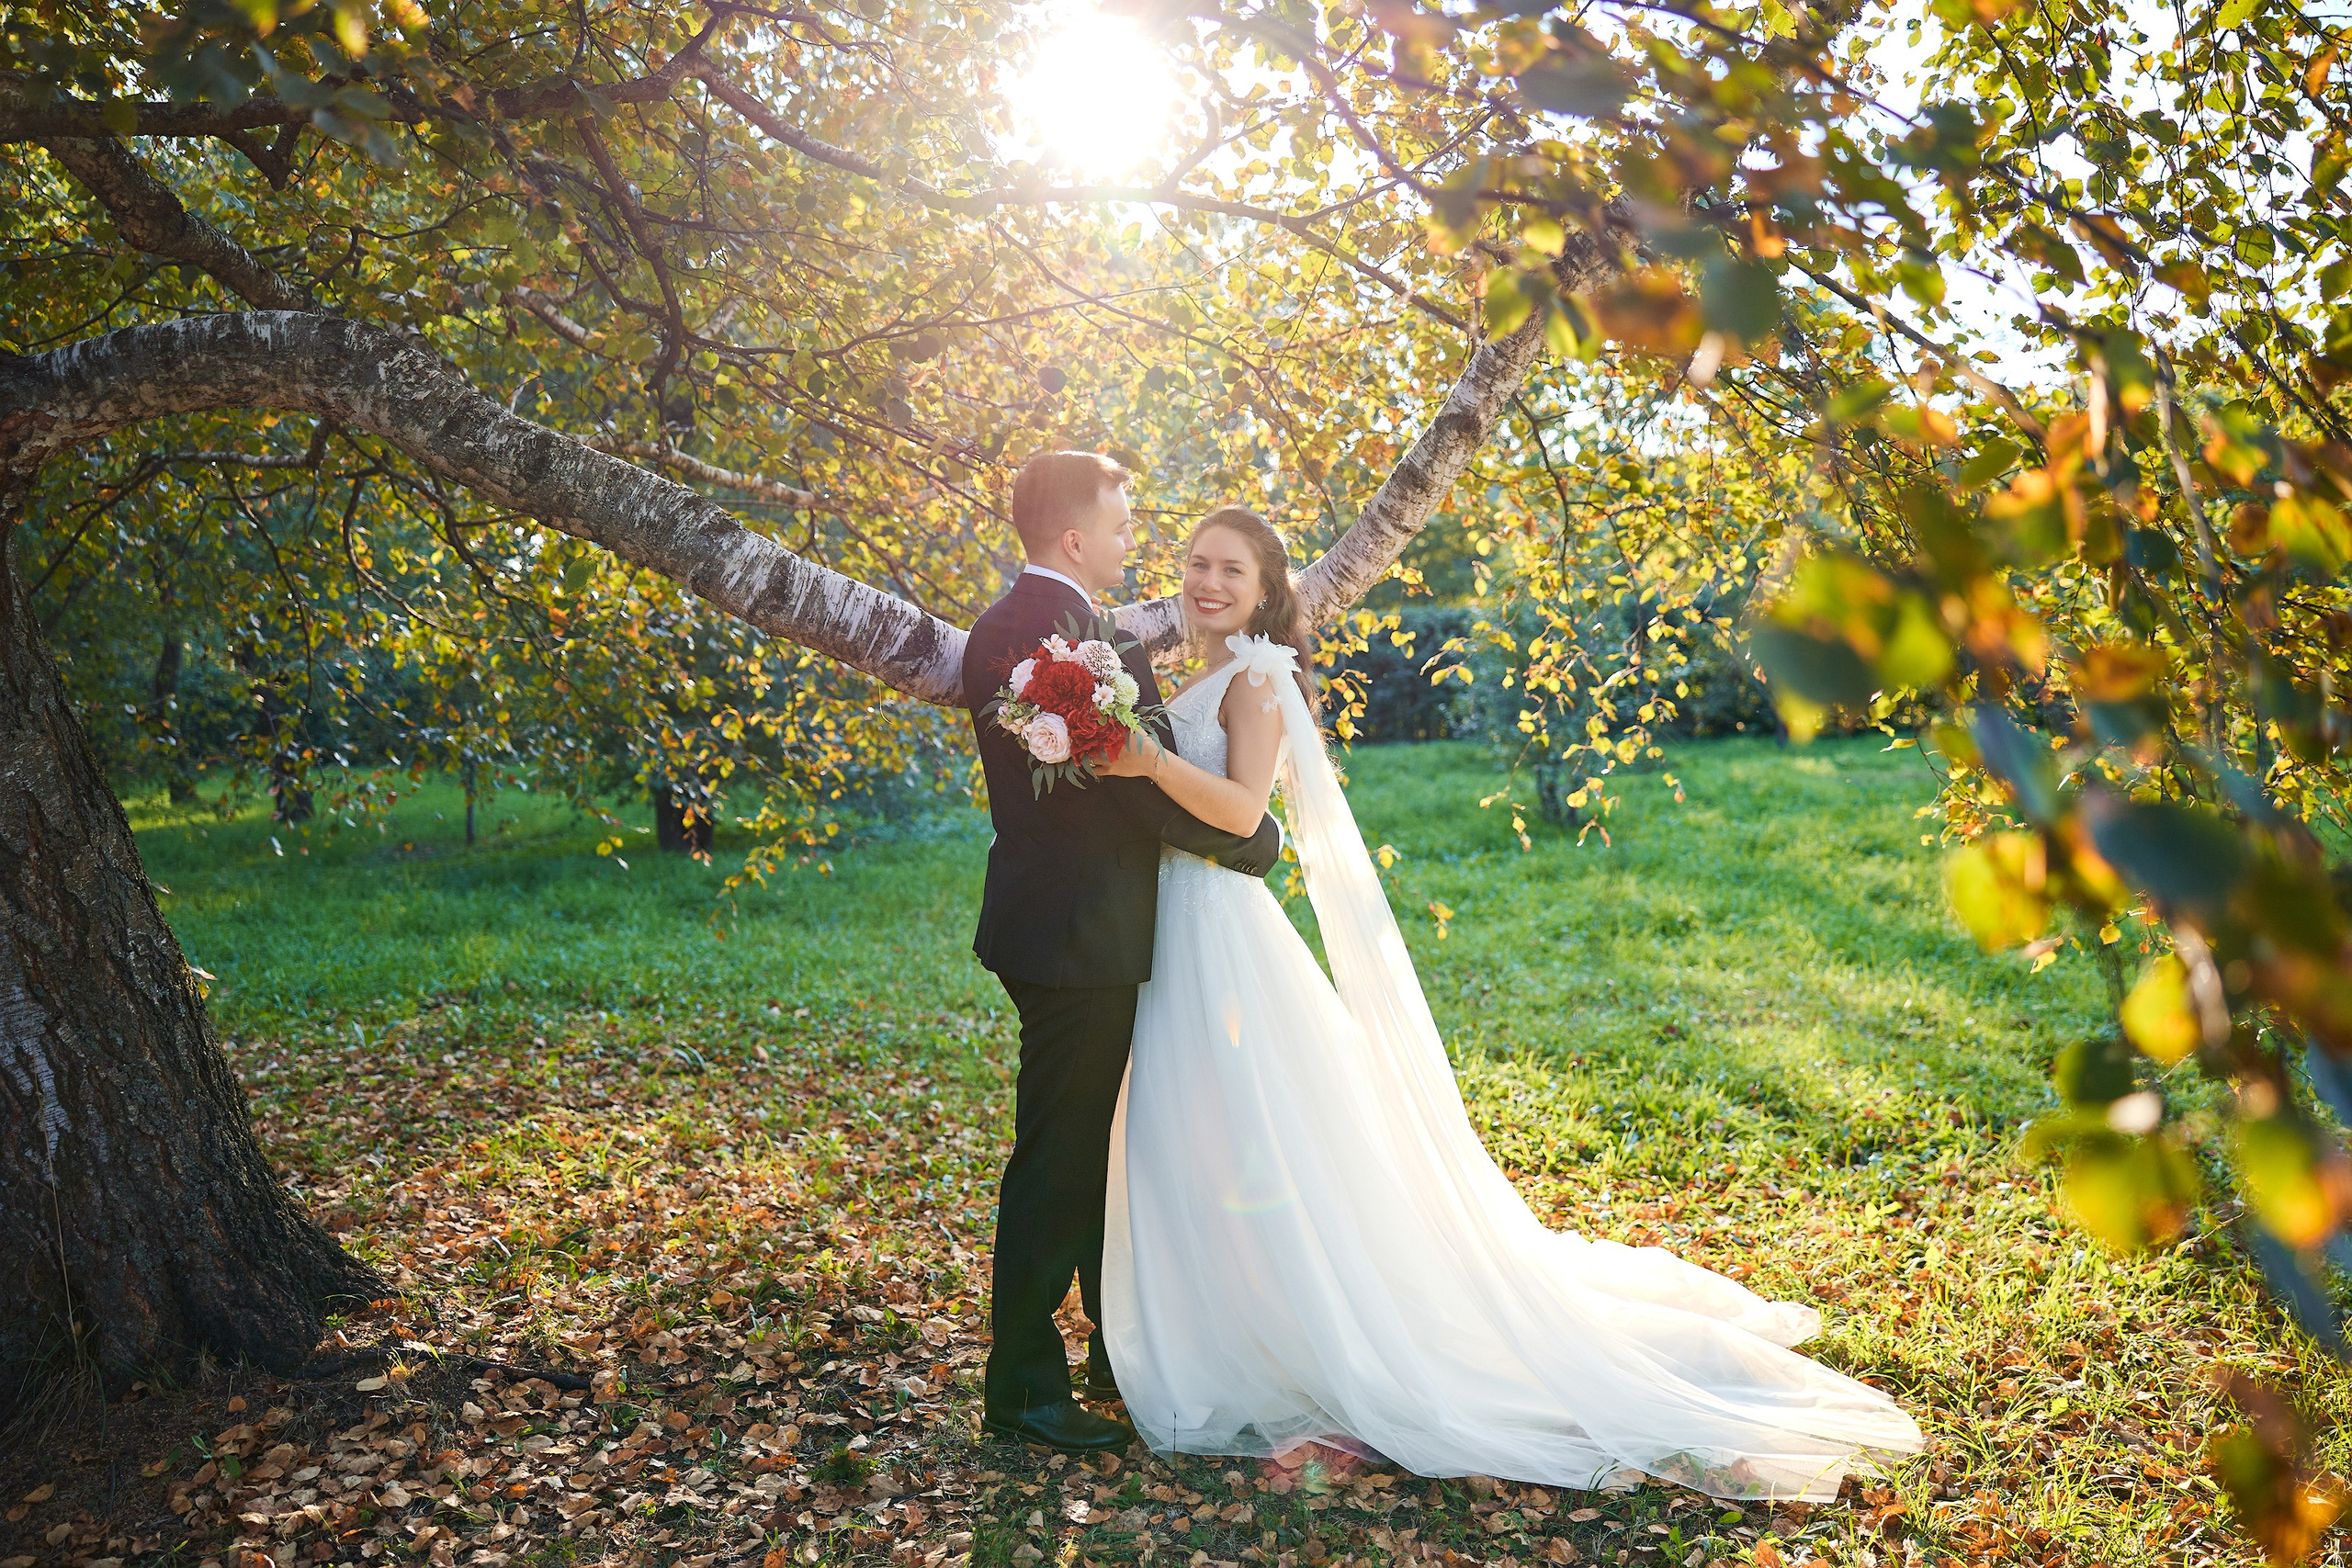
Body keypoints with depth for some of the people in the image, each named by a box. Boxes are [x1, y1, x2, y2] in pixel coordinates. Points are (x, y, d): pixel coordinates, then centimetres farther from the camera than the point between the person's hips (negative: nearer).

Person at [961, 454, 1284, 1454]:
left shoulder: (996, 631, 10)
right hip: (1084, 936, -10)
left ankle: (1119, 1355, 34)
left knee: (1097, 1148, 20)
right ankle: (1022, 1390, 12)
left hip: (1037, 913, 10)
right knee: (1058, 1161, 0)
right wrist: (1259, 839, -4)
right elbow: (1157, 797, -21)